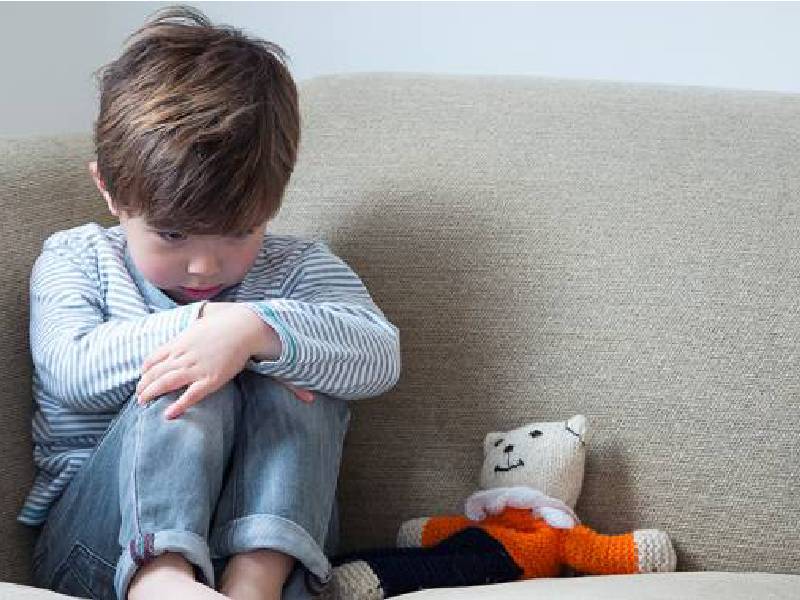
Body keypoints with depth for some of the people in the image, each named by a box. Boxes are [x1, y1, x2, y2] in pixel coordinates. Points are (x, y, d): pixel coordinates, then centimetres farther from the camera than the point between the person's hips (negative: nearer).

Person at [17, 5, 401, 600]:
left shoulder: (297, 266, 7)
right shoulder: (75, 257, 7)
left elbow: (379, 356, -14)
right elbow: (73, 370, -14)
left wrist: (255, 329, -31)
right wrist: (202, 323, -22)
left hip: (263, 529, 1)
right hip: (102, 534, -1)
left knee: (295, 375, -24)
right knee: (190, 383, -28)